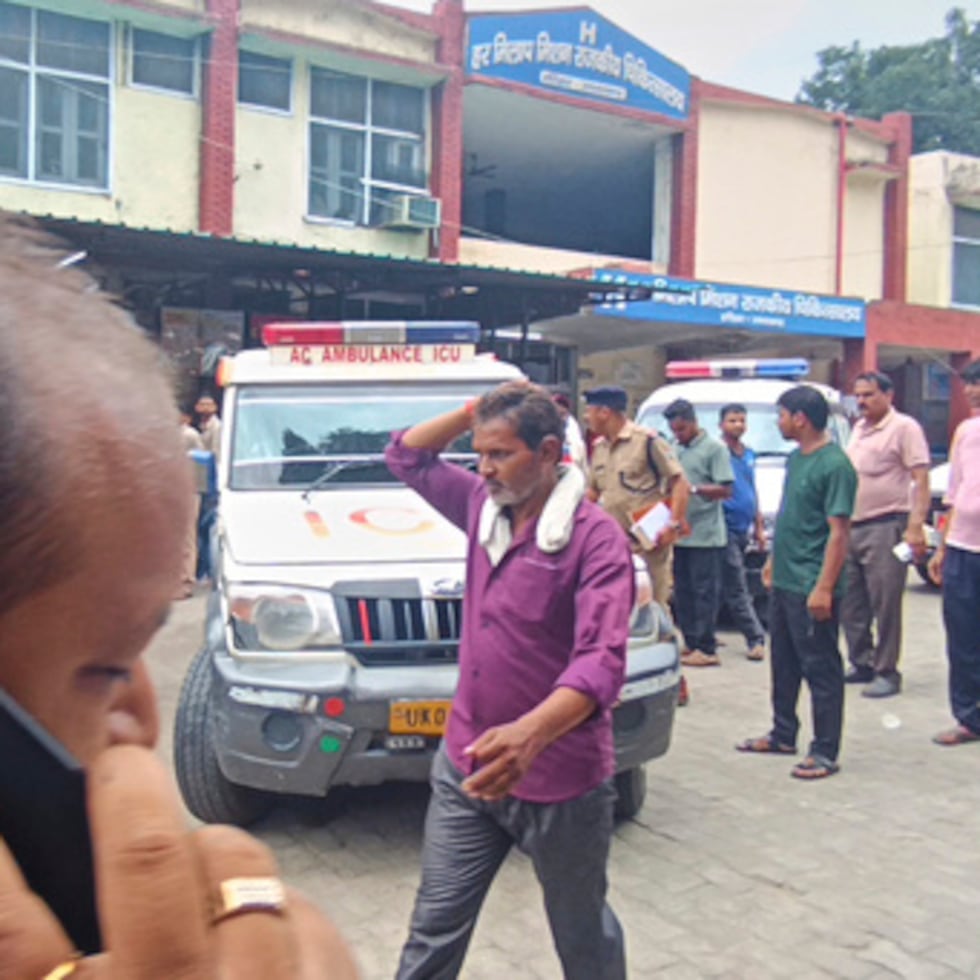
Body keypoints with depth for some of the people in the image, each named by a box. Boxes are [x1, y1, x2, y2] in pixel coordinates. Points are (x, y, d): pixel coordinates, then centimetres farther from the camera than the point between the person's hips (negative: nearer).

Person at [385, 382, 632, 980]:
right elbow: (406, 456, 14)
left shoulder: (595, 536, -18)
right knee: (434, 932, 12)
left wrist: (530, 732, -46)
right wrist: (476, 410, -2)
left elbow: (602, 661, -28)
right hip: (465, 767, 5)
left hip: (561, 782, -5)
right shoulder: (483, 507, 2)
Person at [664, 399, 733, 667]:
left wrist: (693, 489, -19)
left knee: (705, 592, -3)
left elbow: (725, 489, -11)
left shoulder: (714, 448, -5)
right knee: (682, 592, 10)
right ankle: (690, 643, 19)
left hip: (706, 535, -7)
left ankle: (706, 648, 2)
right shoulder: (676, 450, 15)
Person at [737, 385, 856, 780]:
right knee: (783, 664, 18)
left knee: (821, 669, 1)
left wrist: (824, 588, -22)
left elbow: (838, 532, -19)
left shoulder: (834, 465, -16)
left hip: (811, 588, -9)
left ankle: (825, 752, 10)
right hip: (784, 583, 9)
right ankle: (783, 735, 32)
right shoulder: (795, 458, 11)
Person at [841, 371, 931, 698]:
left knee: (885, 605, -4)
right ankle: (862, 664, 24)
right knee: (850, 604, 12)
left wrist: (916, 527, -22)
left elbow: (921, 480, -13)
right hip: (851, 527, 8)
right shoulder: (858, 429, 17)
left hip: (884, 527, -8)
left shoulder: (905, 428, -7)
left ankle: (887, 673, 4)